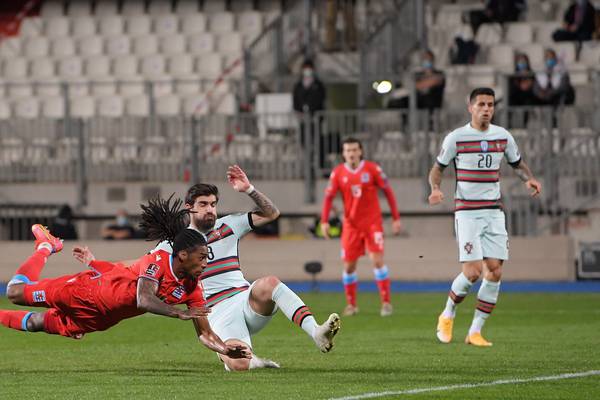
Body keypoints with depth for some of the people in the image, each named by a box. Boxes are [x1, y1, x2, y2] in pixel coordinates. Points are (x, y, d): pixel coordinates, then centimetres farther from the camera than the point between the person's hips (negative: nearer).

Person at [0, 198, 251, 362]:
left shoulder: (192, 288, -15)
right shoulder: (157, 261, -31)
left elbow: (205, 334, -13)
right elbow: (144, 300, -47)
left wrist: (226, 349, -32)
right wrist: (179, 313, -56)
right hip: (85, 291, -6)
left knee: (36, 324, 17)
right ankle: (45, 247, 35)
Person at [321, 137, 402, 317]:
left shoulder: (372, 169, -6)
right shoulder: (338, 173, -1)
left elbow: (388, 191, 0)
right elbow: (328, 196, 2)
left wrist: (396, 218, -3)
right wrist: (324, 221, -10)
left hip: (372, 223, -2)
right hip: (351, 225, 2)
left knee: (377, 260, -14)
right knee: (349, 266, 2)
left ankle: (386, 302, -9)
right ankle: (351, 304, 17)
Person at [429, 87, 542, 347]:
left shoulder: (503, 136, 7)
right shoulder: (456, 138, -4)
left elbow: (518, 164, 21)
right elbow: (438, 168, 5)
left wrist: (529, 179, 0)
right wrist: (436, 188, -16)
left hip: (494, 212, 4)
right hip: (467, 212, -4)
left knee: (494, 272, -3)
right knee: (472, 272, -14)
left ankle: (475, 331, 6)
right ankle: (447, 316, 12)